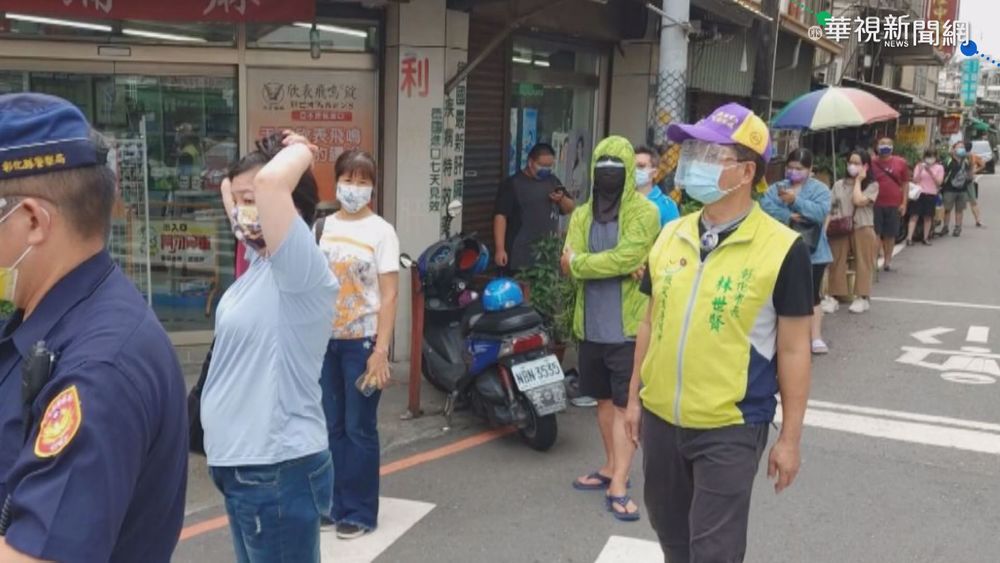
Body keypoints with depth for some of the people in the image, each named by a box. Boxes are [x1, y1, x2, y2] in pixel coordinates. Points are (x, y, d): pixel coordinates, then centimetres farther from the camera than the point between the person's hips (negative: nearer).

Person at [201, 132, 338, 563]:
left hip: (279, 472, -9)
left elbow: (270, 181, -34)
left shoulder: (302, 271, -18)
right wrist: (295, 148, 10)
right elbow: (238, 189, 24)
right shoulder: (260, 265, 8)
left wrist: (300, 151, -14)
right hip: (242, 464, 9)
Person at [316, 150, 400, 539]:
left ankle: (360, 512, 15)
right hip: (325, 339, 4)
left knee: (359, 428, 3)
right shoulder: (322, 226, 8)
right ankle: (334, 503, 24)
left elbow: (389, 295, -8)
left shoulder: (381, 231, -5)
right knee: (331, 426, 10)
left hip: (362, 341, -4)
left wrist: (381, 351, -15)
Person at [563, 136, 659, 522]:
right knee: (604, 400, 17)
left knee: (625, 404, -3)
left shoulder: (643, 212, -7)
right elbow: (569, 265, -4)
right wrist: (613, 265, -18)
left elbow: (626, 258, -21)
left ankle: (618, 485, 2)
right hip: (592, 326, 6)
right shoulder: (582, 215, 10)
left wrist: (581, 262, -10)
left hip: (628, 327, -6)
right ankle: (611, 468, 31)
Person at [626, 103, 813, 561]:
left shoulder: (782, 249, -12)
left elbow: (793, 350, -8)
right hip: (660, 418, 6)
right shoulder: (670, 235, 3)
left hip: (729, 429, -5)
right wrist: (635, 396, 14)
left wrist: (790, 437, -6)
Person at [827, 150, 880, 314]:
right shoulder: (839, 184, 14)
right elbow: (830, 208, 12)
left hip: (862, 228, -3)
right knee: (836, 263, -2)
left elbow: (858, 201, -14)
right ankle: (837, 296, 3)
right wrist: (829, 223, -5)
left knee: (862, 264, -3)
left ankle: (862, 298, -2)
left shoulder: (872, 185, 3)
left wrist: (858, 180, -4)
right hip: (840, 229, 3)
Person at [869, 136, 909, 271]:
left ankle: (887, 260, 22)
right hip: (876, 204, -1)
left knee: (890, 234, 10)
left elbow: (905, 184, 6)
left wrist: (904, 203, 0)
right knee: (875, 233, 0)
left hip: (894, 205, 1)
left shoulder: (901, 163, 2)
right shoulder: (872, 163, 0)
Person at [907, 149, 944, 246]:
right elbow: (915, 180, 0)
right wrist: (920, 171, -15)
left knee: (928, 217, 4)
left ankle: (926, 238, 13)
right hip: (919, 193, -1)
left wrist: (930, 172, -14)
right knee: (914, 216, -7)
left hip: (932, 194, 1)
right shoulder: (919, 166, 6)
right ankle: (909, 238, -12)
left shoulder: (939, 168, 6)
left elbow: (939, 182, -2)